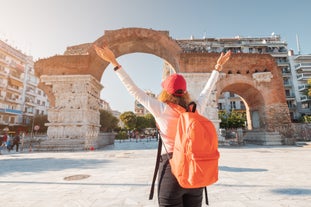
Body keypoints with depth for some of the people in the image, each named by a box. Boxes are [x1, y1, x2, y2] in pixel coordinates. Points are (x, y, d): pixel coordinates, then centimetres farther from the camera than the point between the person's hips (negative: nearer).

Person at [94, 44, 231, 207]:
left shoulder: (161, 110, -11)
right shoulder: (196, 110, 0)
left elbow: (134, 90, -9)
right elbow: (207, 89, 15)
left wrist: (114, 62, -2)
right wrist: (218, 67, 30)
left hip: (171, 168, -4)